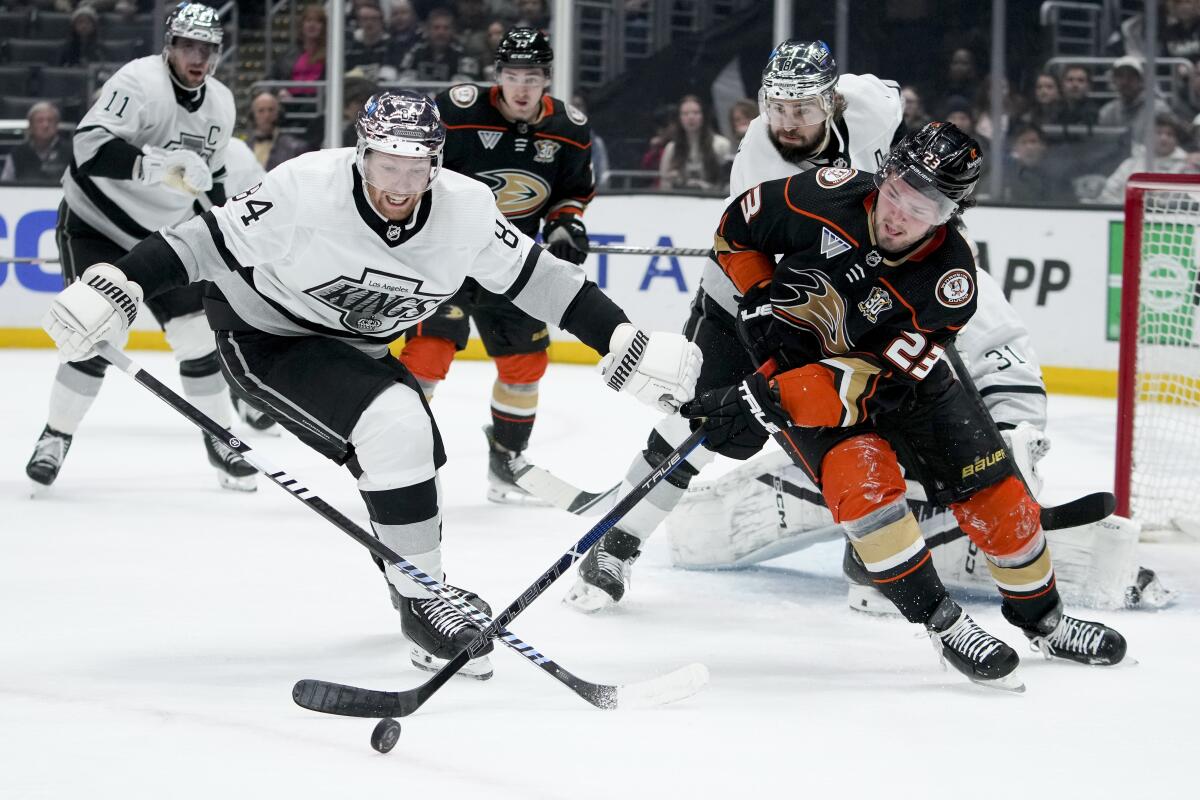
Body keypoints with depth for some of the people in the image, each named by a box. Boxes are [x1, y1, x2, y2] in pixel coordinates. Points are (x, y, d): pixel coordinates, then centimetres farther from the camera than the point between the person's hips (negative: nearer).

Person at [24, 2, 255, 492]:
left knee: (200, 337, 0)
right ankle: (56, 438, 1)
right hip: (96, 226, -6)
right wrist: (159, 164, -45)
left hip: (163, 238, 6)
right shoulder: (139, 82, -22)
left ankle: (220, 442, 15)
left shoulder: (220, 104, 2)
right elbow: (90, 145, -35)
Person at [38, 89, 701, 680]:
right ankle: (421, 605, -14)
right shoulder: (305, 190, -30)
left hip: (358, 344, 7)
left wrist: (624, 343, -12)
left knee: (415, 463, 14)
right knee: (394, 428, -24)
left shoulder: (467, 210, -17)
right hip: (262, 334, -6)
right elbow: (206, 240, -24)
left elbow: (536, 279, -8)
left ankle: (419, 585, 42)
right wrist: (116, 287, -32)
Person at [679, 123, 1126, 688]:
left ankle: (1043, 621, 23)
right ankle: (942, 623, -13)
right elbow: (738, 227, -6)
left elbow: (877, 380, -33)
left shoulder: (948, 280, -29)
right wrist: (761, 304, -12)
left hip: (896, 372, 1)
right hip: (795, 359, -1)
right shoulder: (827, 198, -27)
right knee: (862, 478, -27)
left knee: (992, 492, -2)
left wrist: (769, 400, -41)